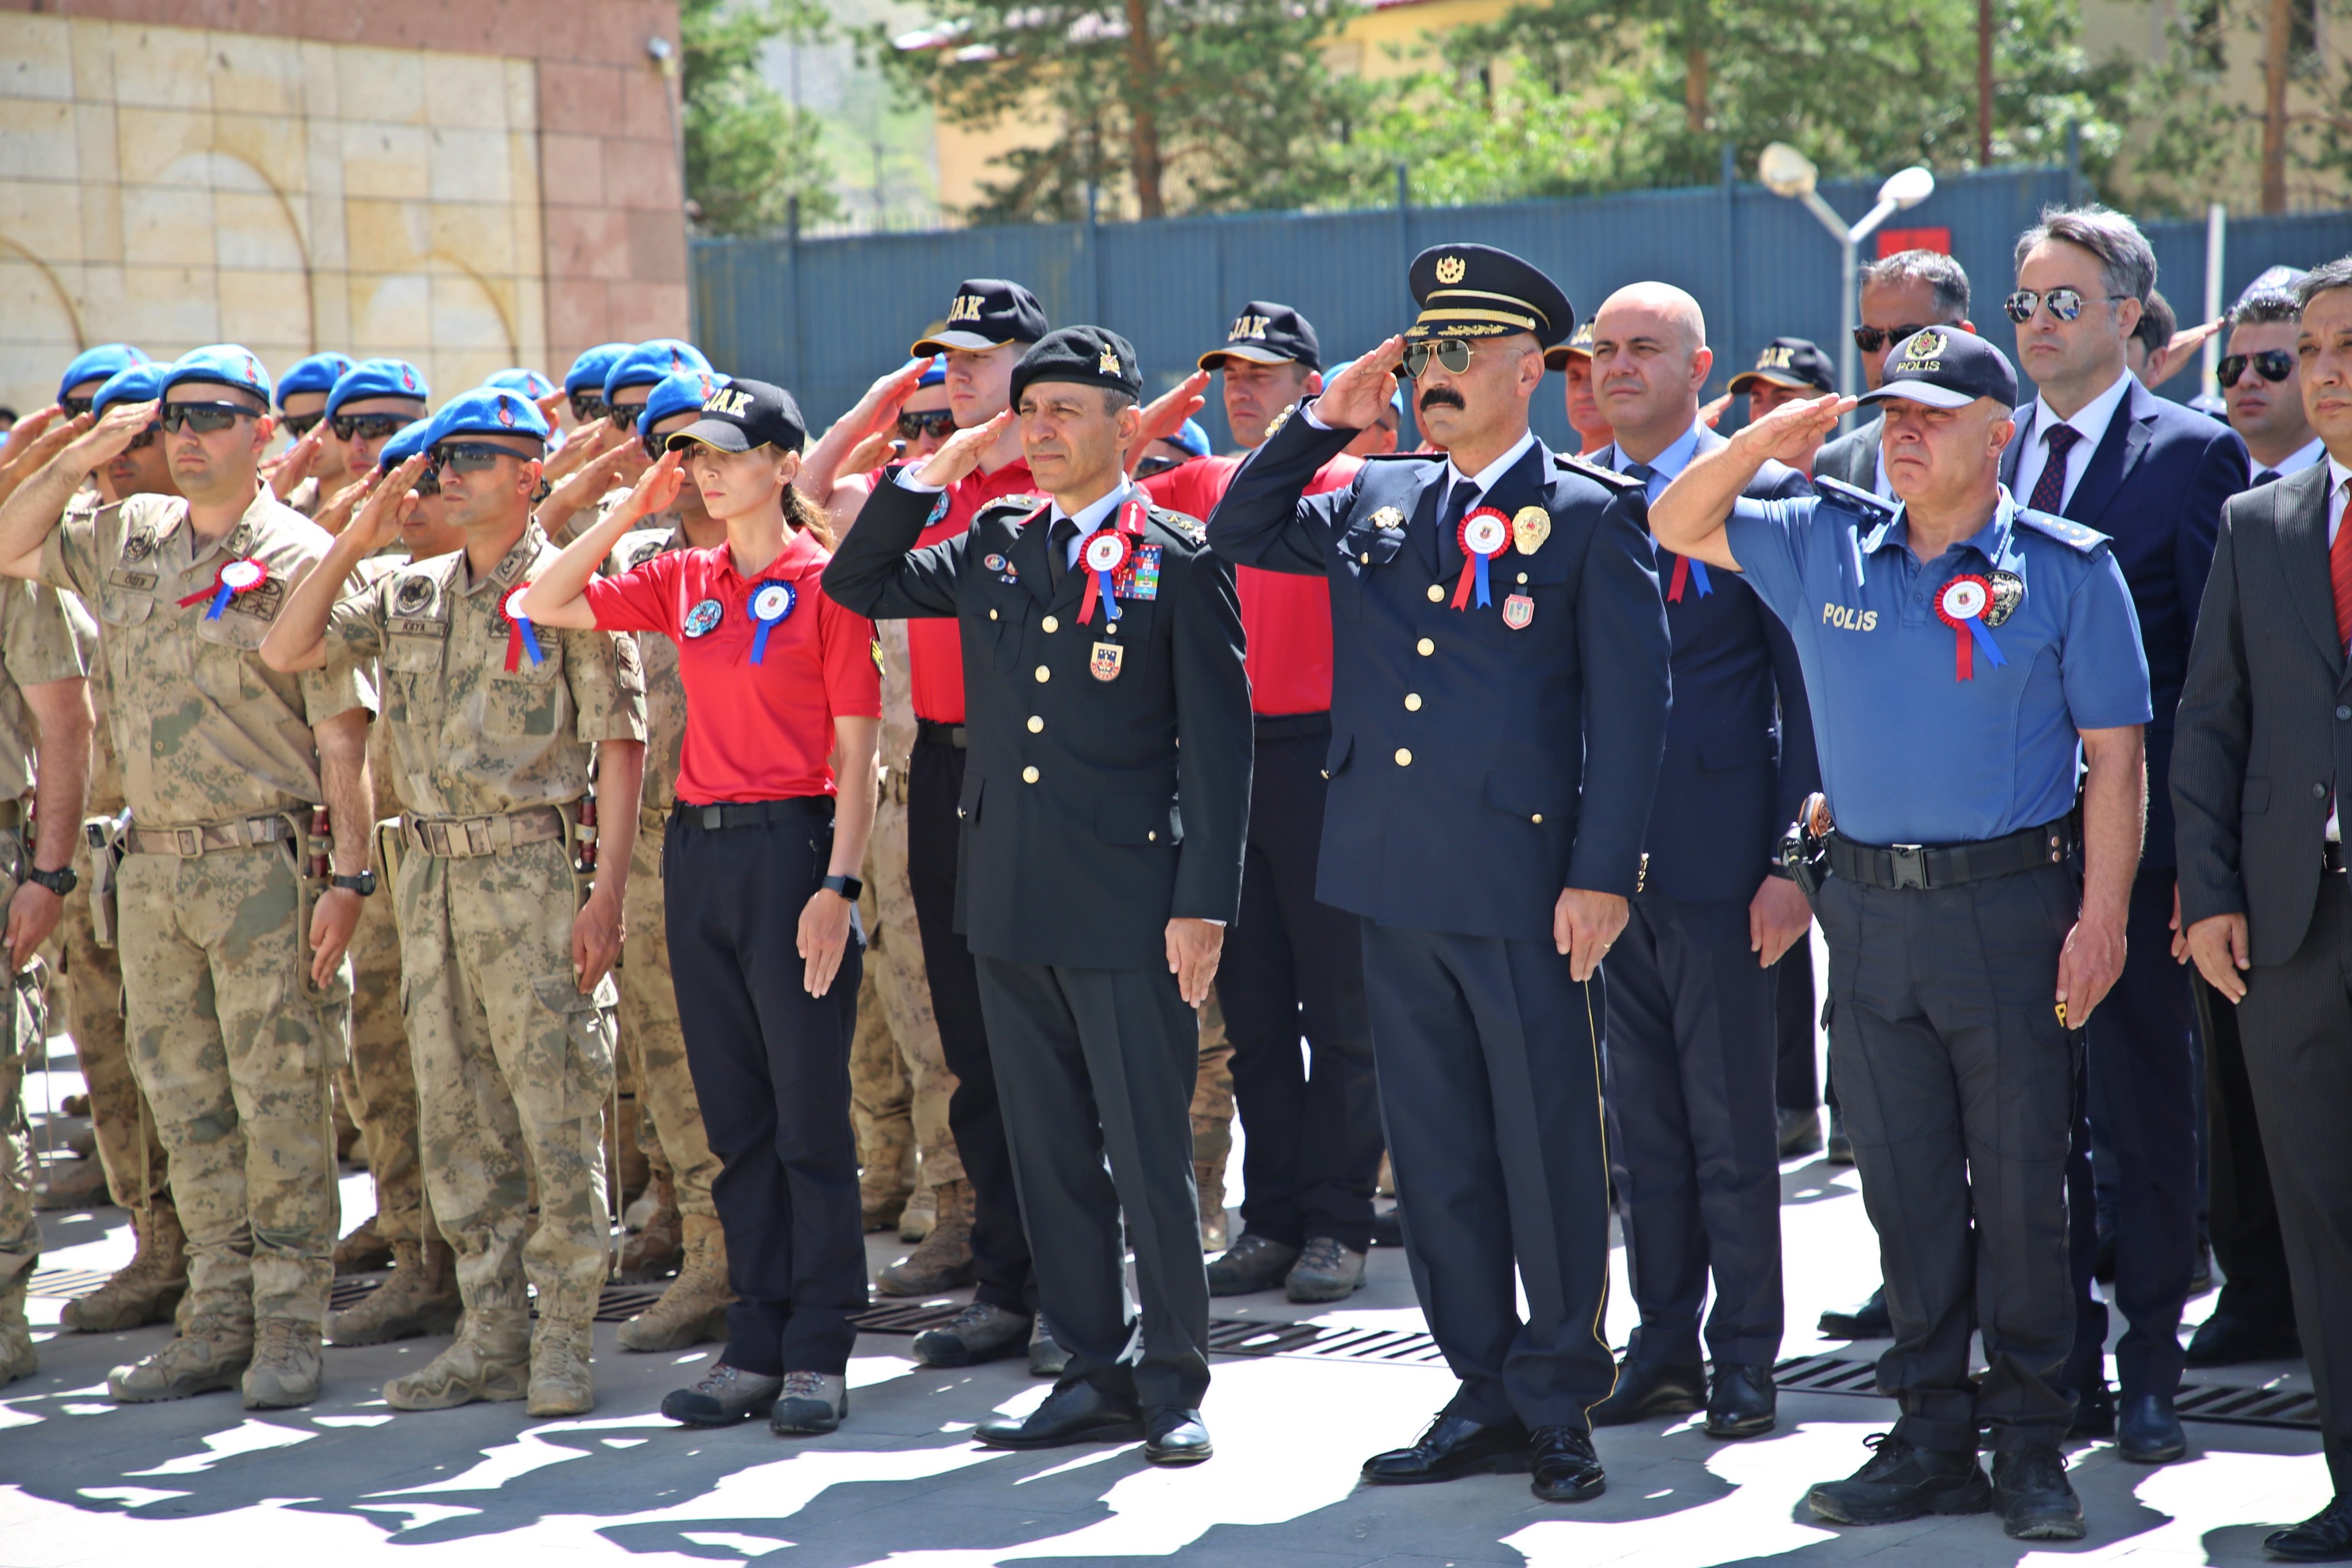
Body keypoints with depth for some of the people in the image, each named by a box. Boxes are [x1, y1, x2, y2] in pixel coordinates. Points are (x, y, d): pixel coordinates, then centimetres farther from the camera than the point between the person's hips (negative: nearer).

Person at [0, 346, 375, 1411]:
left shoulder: (300, 558, -6)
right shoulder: (128, 540, 11)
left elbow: (341, 733, -8)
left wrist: (347, 877, -14)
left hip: (263, 861, -6)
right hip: (153, 862, 6)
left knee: (280, 1100, -3)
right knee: (186, 1101, 9)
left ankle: (288, 1331, 3)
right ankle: (218, 1324, 17)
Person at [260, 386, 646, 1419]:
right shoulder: (410, 595, 13)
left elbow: (620, 745, -7)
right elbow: (286, 653, 9)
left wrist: (607, 890, -14)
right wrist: (352, 546, 1)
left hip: (531, 871, -6)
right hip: (429, 871, 6)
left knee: (556, 1109, -5)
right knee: (455, 1112, 8)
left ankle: (564, 1337, 1)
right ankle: (491, 1334, 15)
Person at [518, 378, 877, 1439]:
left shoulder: (825, 580, -5)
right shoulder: (685, 581, 11)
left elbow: (856, 752, -8)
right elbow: (548, 604, 12)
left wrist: (839, 884, -15)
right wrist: (633, 509, 5)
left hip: (792, 846, -6)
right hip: (698, 849, 6)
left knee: (809, 1112, -2)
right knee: (734, 1113, 9)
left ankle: (819, 1353, 5)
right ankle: (758, 1346, 16)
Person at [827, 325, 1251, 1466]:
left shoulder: (1181, 561, -4)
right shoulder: (993, 546, 12)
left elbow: (1218, 742, -6)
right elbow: (856, 584, 17)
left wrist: (1204, 902, -12)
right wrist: (938, 469, 7)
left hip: (1129, 902, -6)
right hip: (1010, 900, 6)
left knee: (1149, 1156, -1)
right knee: (1048, 1155, 10)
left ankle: (1173, 1383, 11)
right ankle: (1097, 1376, 19)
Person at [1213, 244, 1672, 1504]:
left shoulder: (1591, 517, -2)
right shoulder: (1373, 503, 13)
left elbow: (1630, 707, -6)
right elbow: (1236, 537, 19)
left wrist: (1601, 875, -12)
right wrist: (1325, 419, 7)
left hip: (1525, 888, -5)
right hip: (1393, 881, 5)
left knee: (1547, 1152, 2)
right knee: (1435, 1156, 10)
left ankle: (1560, 1407, 13)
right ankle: (1484, 1396, 20)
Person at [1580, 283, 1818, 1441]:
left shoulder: (1765, 495, -4)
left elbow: (1805, 684, -5)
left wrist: (1795, 858, -11)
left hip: (1715, 855, -4)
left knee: (1732, 1121, 1)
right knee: (1639, 1122, 11)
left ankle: (1745, 1355, 11)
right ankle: (1663, 1346, 19)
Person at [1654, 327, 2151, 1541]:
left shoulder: (2068, 568, -2)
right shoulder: (1827, 547, 8)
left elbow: (2113, 756, -3)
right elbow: (1677, 526, 14)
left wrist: (2100, 919, -10)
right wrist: (1761, 443, -4)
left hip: (2011, 906, -3)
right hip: (1870, 912, 4)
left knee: (2019, 1181, 1)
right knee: (1903, 1182, 8)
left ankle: (2030, 1441, 11)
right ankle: (1932, 1436, 16)